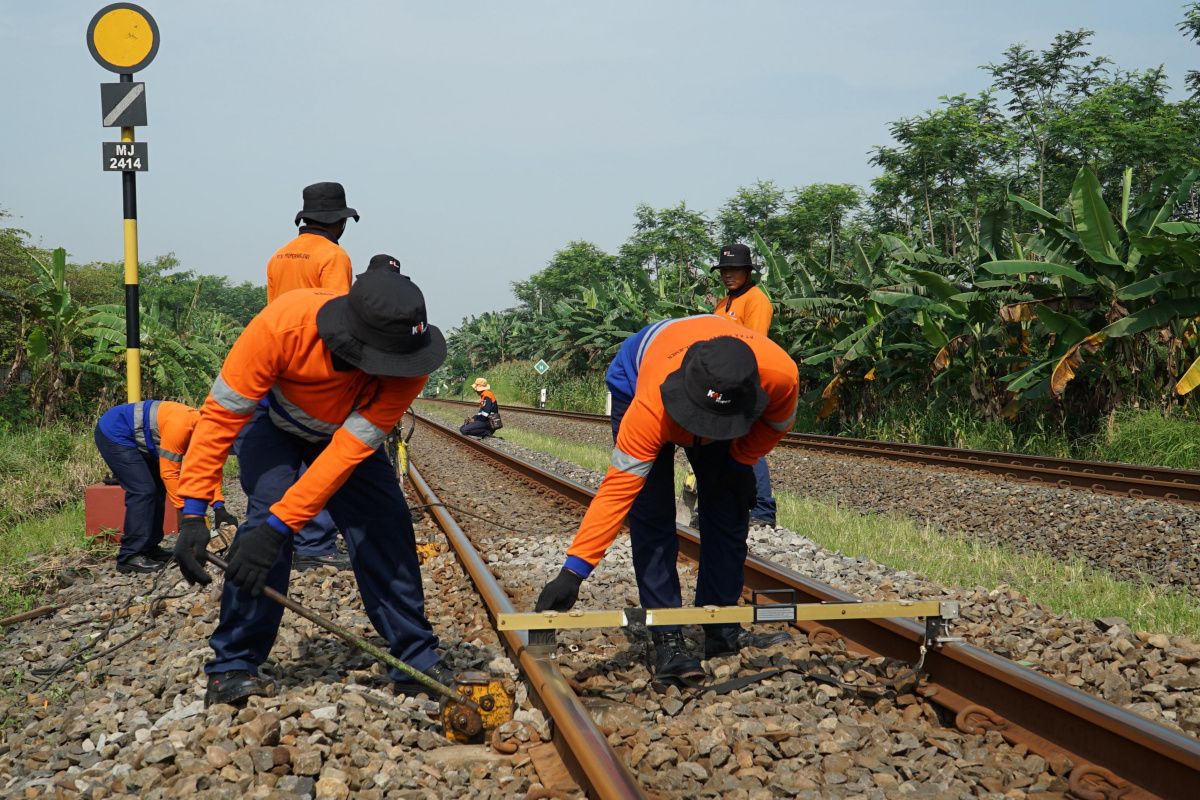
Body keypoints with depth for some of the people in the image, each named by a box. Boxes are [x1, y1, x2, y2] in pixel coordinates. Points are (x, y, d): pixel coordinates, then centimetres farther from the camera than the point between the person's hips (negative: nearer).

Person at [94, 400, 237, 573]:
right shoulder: (180, 426, -31)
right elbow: (169, 473, -28)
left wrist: (219, 507, -10)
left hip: (133, 439, 10)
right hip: (112, 434, -10)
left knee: (157, 489, 9)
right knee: (143, 491, -16)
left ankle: (149, 547, 15)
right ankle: (129, 557, -15)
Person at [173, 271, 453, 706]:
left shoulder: (408, 361, -36)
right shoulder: (282, 323, -42)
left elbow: (350, 449, -36)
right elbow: (220, 413, -35)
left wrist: (280, 525, -41)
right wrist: (193, 514, -39)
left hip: (348, 429, 2)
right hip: (276, 423, -2)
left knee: (387, 527, -9)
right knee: (265, 517, -23)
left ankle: (417, 659, 5)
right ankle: (232, 666, -11)